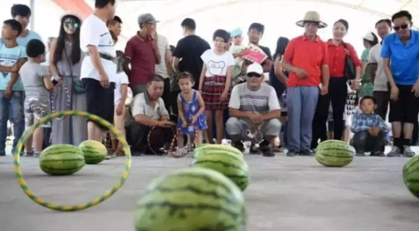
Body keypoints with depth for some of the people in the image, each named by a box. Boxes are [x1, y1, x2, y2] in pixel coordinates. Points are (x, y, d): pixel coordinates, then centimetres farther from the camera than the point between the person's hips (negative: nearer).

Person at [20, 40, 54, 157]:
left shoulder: (23, 67, 10)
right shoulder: (42, 69, -13)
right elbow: (49, 86, -17)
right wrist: (54, 89, 3)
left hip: (28, 99, 8)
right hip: (40, 100, -8)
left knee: (29, 126, 14)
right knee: (39, 126, -10)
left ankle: (28, 150, 22)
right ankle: (38, 151, -12)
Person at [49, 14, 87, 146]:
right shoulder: (56, 42, 11)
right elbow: (51, 63, 8)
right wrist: (57, 78, -7)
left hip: (79, 83, -1)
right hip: (62, 84, 1)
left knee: (79, 116, -4)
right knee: (62, 116, 0)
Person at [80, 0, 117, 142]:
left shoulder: (101, 24, 24)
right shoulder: (92, 22, -5)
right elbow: (92, 49, -17)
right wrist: (101, 73, -25)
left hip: (106, 77, 10)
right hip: (96, 76, -10)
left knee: (106, 117, 8)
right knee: (97, 115, -12)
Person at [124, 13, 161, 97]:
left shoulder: (151, 41, 13)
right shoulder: (132, 42, -5)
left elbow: (158, 61, 11)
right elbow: (125, 65, -3)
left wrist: (155, 43, 1)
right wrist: (134, 78, 3)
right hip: (139, 83, -6)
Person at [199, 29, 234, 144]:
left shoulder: (228, 56, 3)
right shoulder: (207, 53, 9)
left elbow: (228, 75, -1)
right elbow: (203, 72, 11)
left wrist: (226, 91, -10)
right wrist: (200, 88, 5)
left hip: (221, 85, -2)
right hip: (208, 85, 2)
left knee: (219, 115, -2)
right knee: (207, 115, 0)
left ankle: (219, 143, 4)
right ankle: (210, 142, 13)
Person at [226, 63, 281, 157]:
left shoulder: (269, 89, -9)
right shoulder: (238, 88, -10)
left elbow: (277, 112, -15)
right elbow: (232, 112, -15)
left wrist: (262, 117, -34)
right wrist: (249, 115, -32)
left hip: (262, 127, 1)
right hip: (244, 127, 0)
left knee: (275, 124, -30)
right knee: (231, 122, -32)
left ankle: (264, 146, 3)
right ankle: (238, 145, 2)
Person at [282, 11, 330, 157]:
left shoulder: (323, 45, 9)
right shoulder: (294, 42, 5)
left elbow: (324, 66, 8)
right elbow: (284, 63, 6)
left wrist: (325, 85, -2)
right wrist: (296, 70, -12)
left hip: (312, 87, 1)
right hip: (294, 85, -1)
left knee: (308, 117, 2)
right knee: (294, 116, -4)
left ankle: (305, 147, 7)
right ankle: (293, 147, 0)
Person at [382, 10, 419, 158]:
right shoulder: (389, 40, -14)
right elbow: (386, 64, -9)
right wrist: (393, 86, -13)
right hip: (396, 83, 0)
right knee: (396, 113, -5)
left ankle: (406, 145, 0)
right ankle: (397, 146, -4)